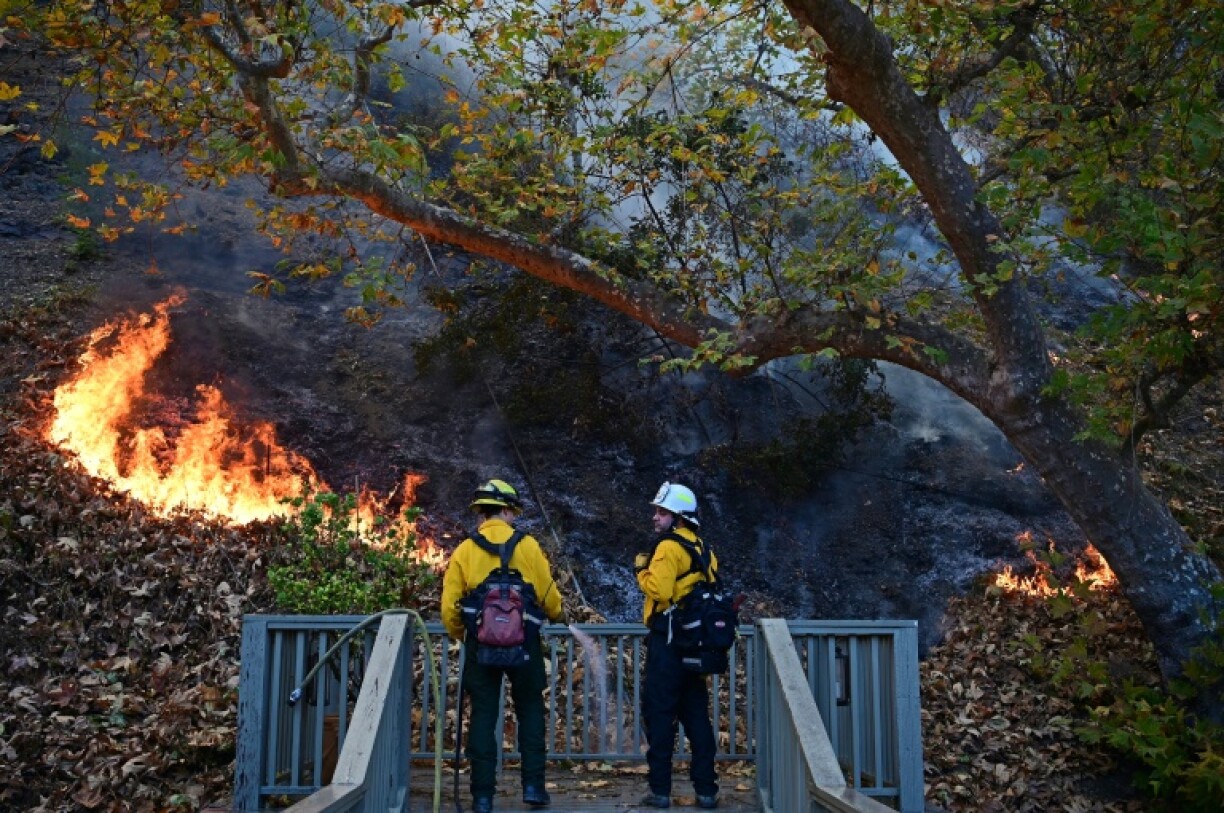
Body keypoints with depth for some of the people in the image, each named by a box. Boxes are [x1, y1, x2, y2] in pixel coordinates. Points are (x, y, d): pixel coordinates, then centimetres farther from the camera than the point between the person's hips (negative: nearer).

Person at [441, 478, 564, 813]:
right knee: (530, 710, 15)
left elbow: (449, 608, -2)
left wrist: (461, 635, 17)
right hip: (523, 640, -1)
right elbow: (549, 595, -1)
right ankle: (533, 785, 12)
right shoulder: (526, 546, -3)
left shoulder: (464, 551, 0)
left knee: (483, 716, 9)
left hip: (480, 643, 1)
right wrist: (557, 614, 21)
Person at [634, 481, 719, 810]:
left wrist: (641, 570, -7)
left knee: (659, 712, 0)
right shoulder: (701, 547, 14)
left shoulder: (669, 547, -12)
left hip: (668, 640, -8)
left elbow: (659, 590, -23)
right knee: (696, 715, 11)